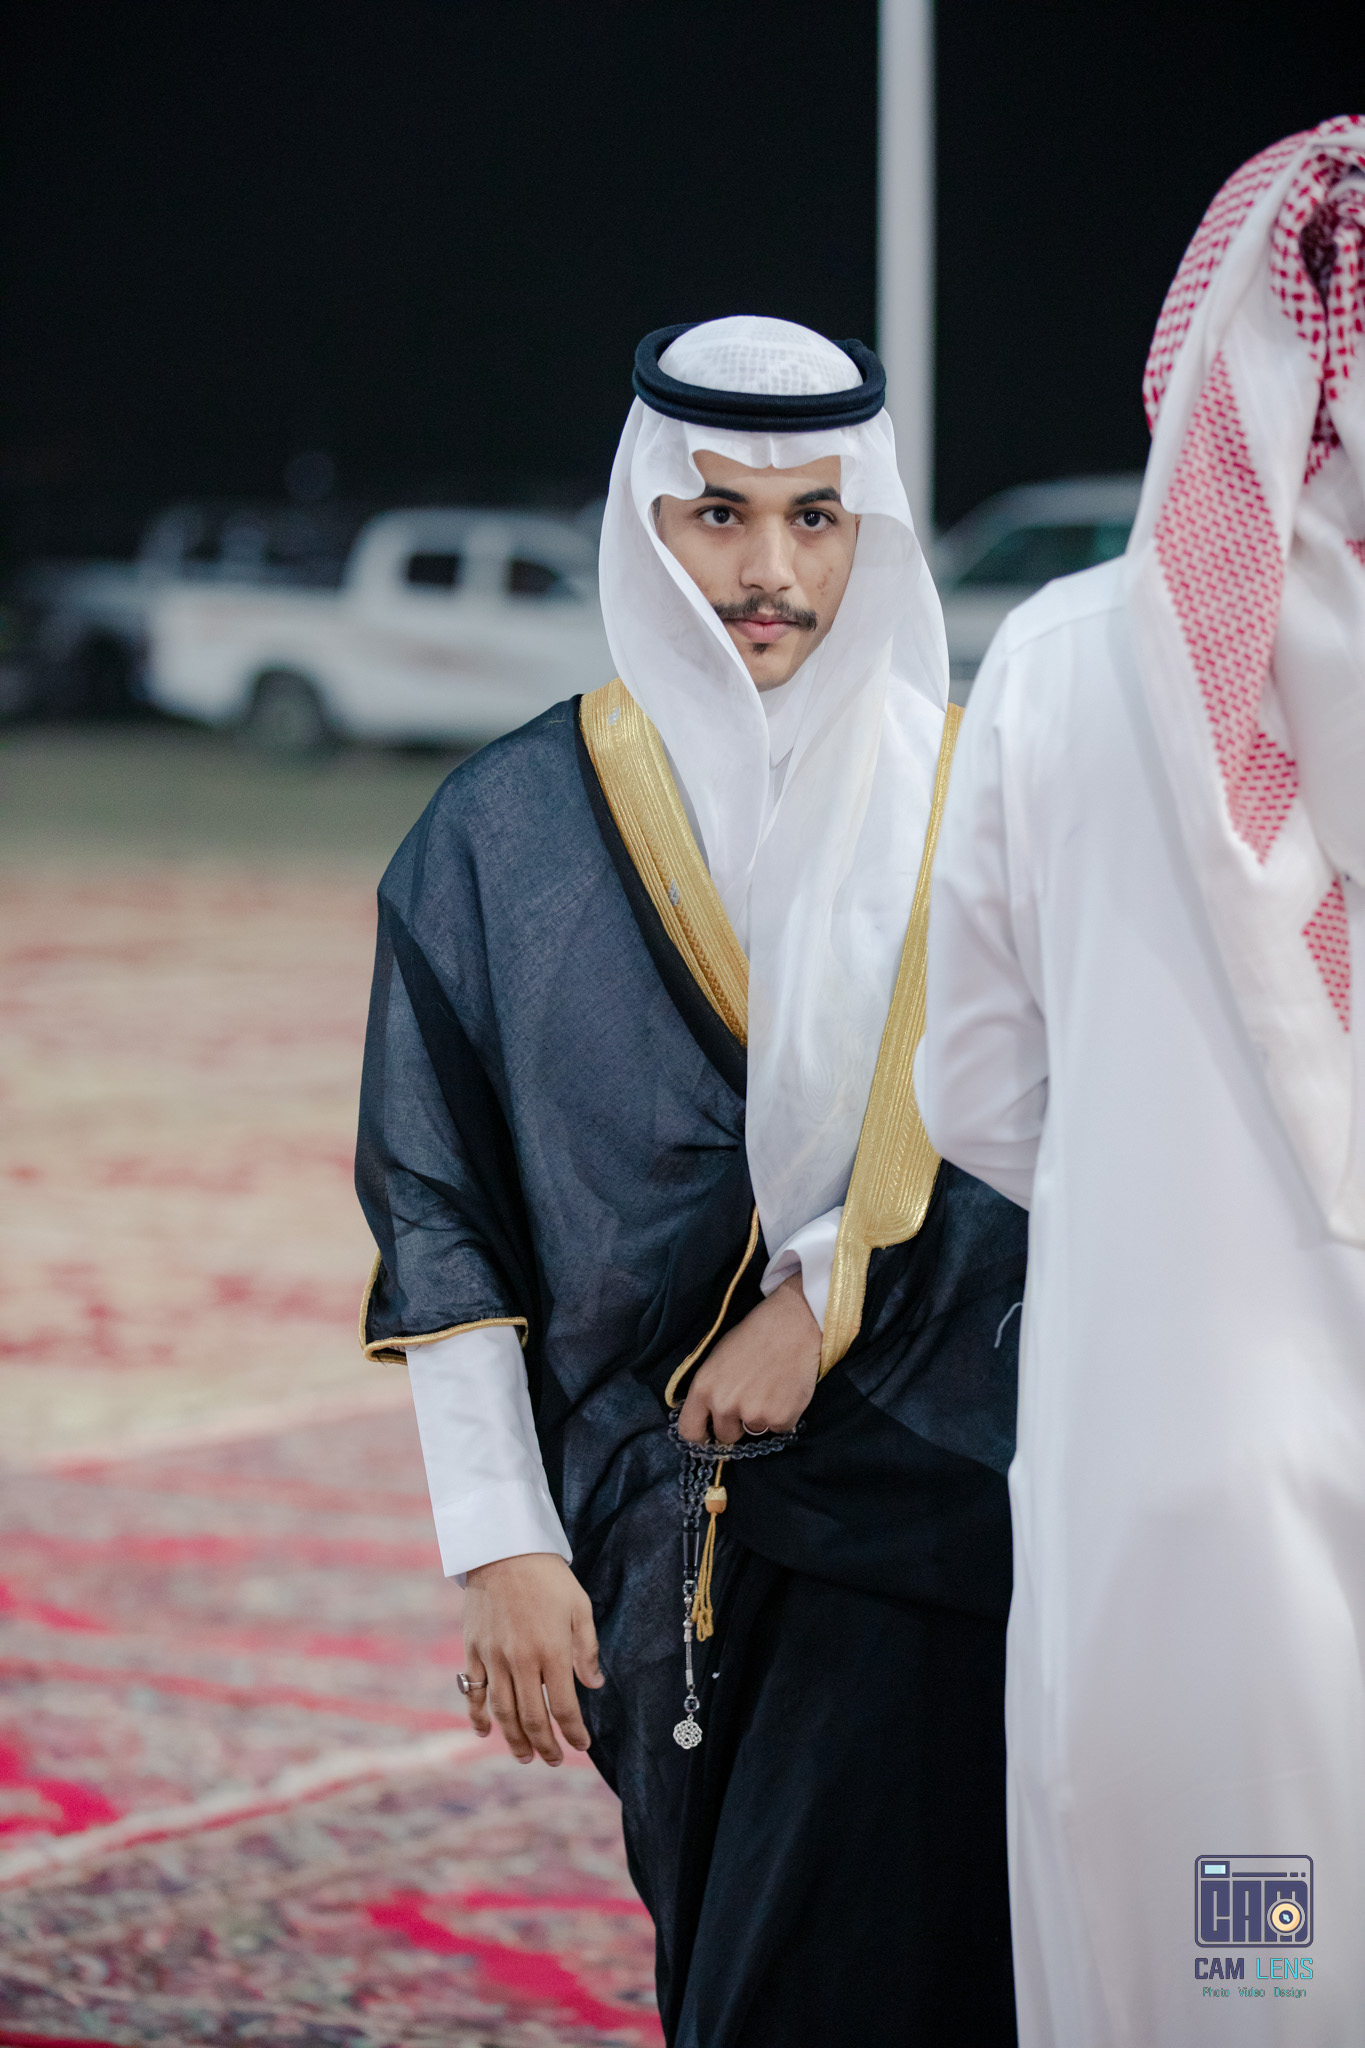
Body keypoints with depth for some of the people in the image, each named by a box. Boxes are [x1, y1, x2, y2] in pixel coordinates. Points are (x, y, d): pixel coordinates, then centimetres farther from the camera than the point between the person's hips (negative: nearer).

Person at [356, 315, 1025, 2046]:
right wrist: (500, 1543, -4)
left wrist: (827, 1292, -14)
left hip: (920, 1496, -1)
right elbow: (440, 1218, 1)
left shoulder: (971, 803, 2)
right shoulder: (507, 832, 2)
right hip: (651, 1515, 1)